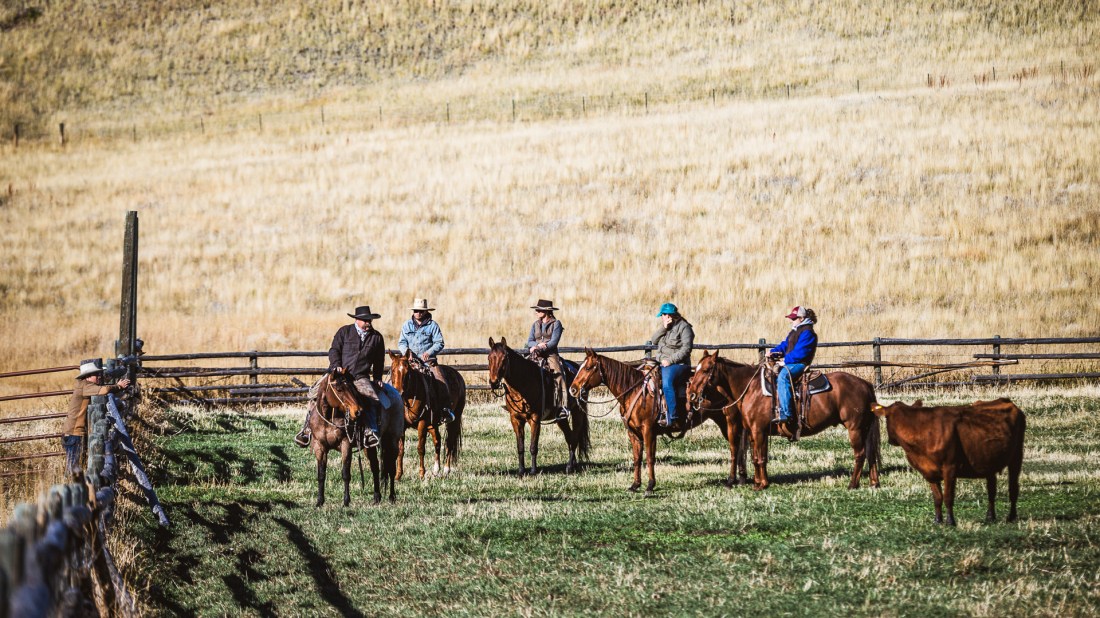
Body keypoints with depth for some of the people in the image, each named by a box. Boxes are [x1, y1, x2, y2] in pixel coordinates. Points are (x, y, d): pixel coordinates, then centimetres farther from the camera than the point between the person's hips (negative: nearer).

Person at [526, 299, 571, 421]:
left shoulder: (556, 324, 2)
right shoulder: (535, 325, 17)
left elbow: (553, 342, -8)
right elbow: (529, 341, 10)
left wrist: (539, 348, -17)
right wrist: (538, 344, -11)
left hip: (551, 354, -5)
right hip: (536, 356, 5)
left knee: (558, 374, -27)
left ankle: (563, 407, -32)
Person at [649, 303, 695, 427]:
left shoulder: (684, 327, -3)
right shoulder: (665, 327, 20)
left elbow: (686, 349, -12)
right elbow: (653, 341, 10)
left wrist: (670, 360, -17)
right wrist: (663, 328, -3)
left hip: (677, 364, -8)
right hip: (661, 363, 8)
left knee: (667, 383, -33)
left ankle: (672, 417, -35)